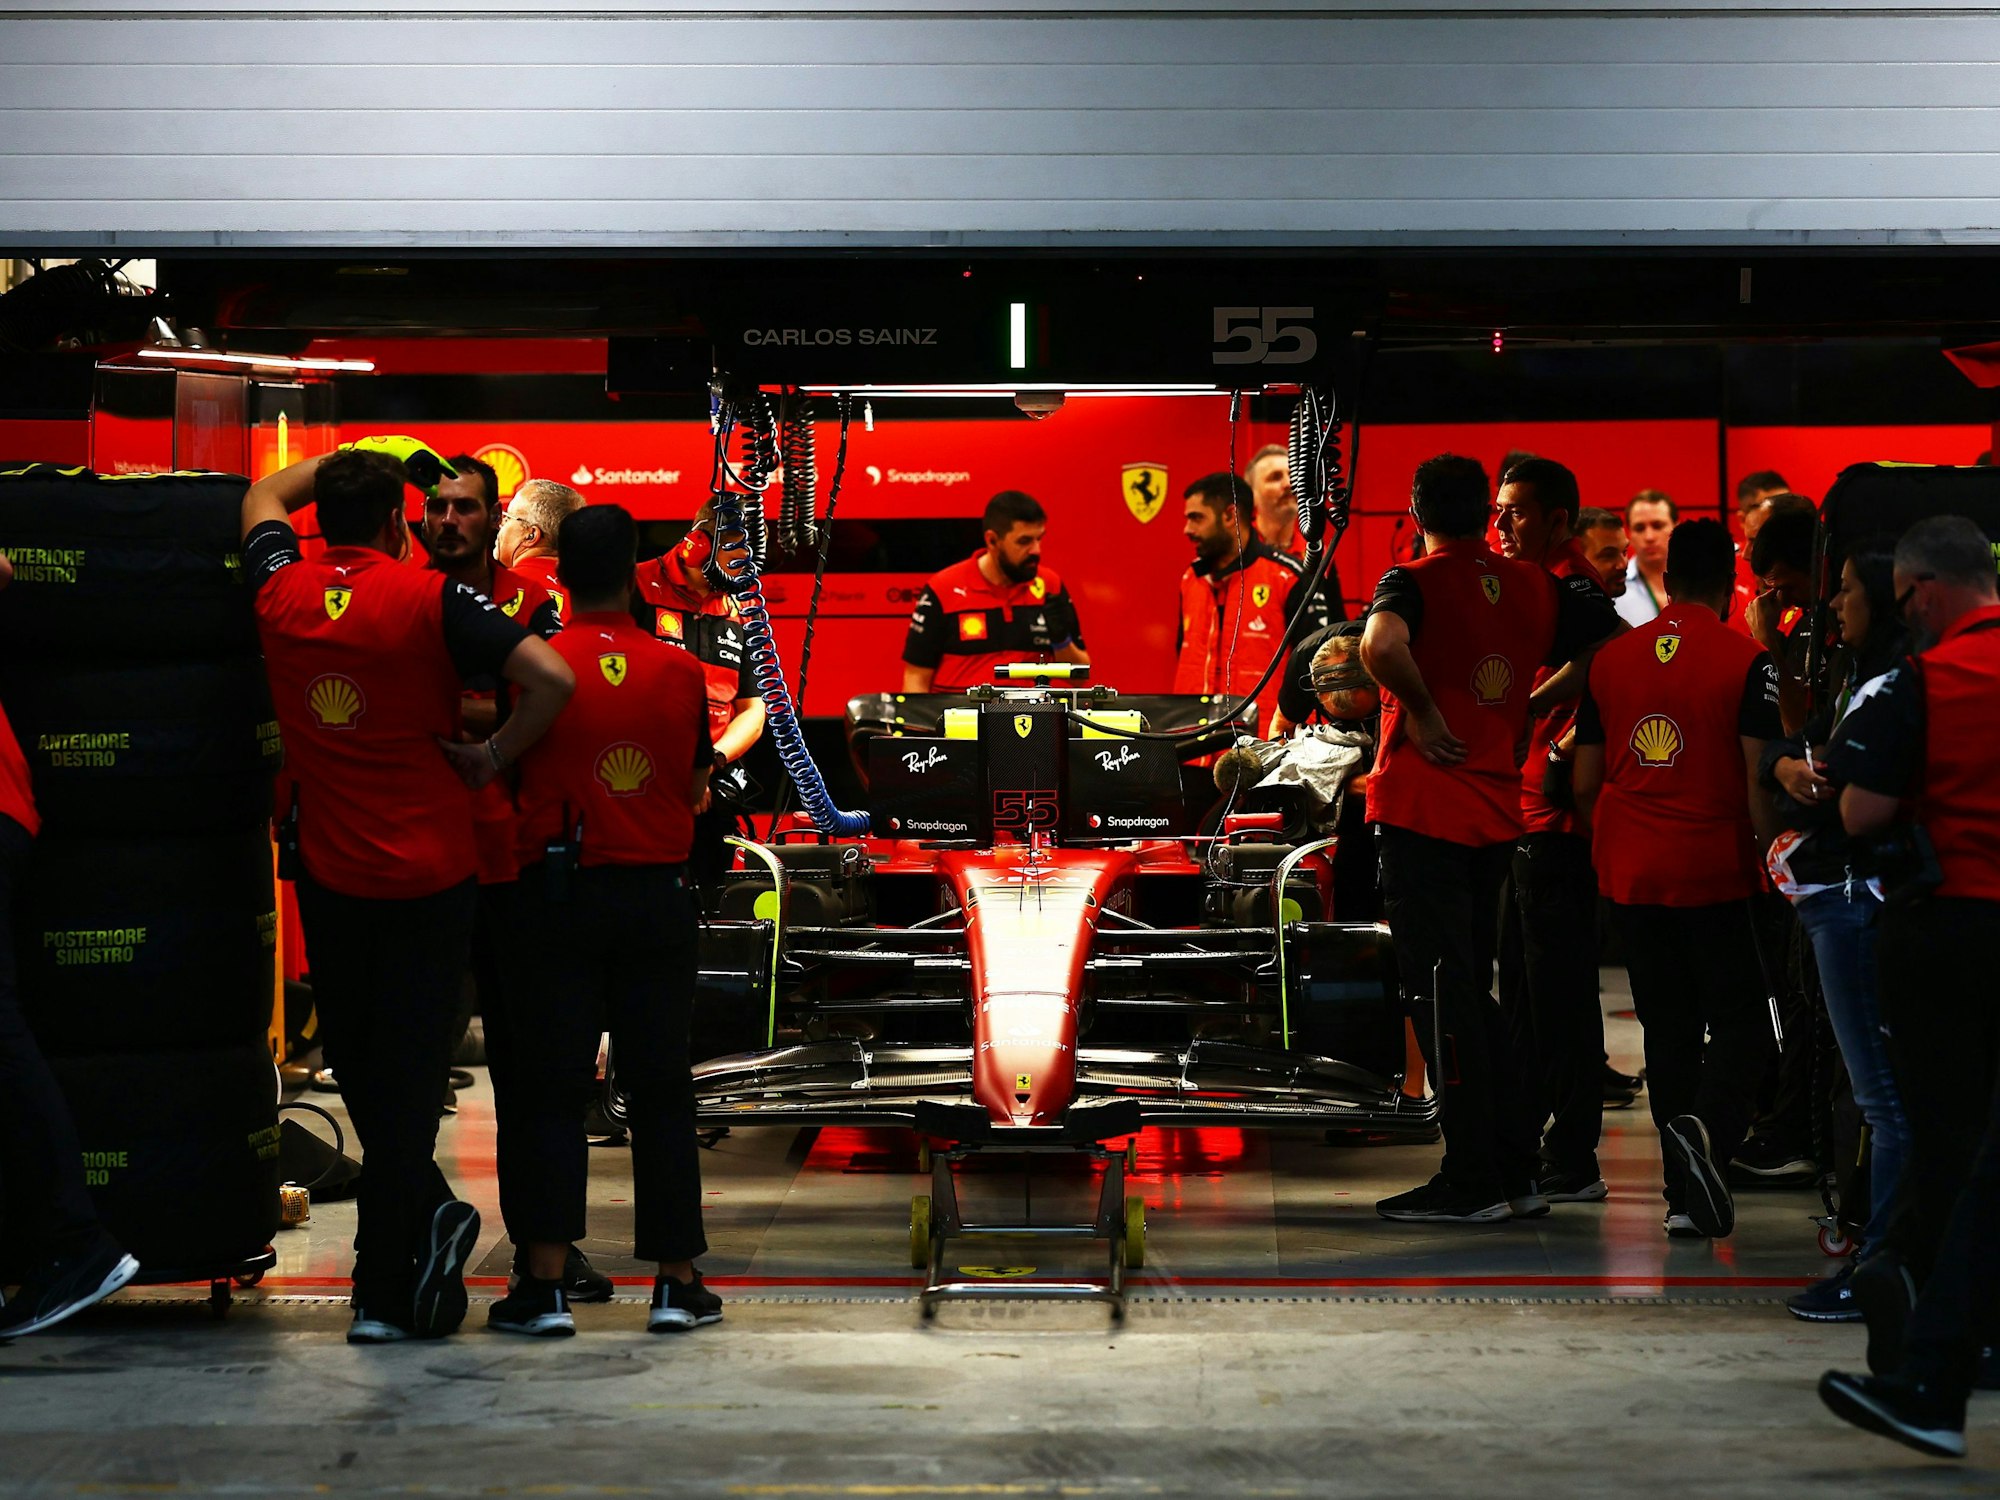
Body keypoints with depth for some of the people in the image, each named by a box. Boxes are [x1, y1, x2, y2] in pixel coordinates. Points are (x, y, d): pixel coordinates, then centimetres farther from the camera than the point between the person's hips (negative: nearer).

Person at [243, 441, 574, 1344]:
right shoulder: (430, 601, -12)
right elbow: (551, 679, -22)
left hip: (327, 871, 3)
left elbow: (264, 497, 22)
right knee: (407, 1069, 1)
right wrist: (495, 758, -9)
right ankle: (386, 1289, 2)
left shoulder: (282, 593, 0)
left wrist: (354, 455, 29)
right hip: (429, 871, -3)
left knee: (356, 1063, 18)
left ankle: (427, 1218, 21)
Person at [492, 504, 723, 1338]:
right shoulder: (680, 672, -1)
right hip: (655, 894, 2)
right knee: (659, 1088, 8)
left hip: (556, 893, -2)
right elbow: (696, 791, 7)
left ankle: (545, 1283, -1)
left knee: (549, 1089, 2)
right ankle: (677, 1282, 10)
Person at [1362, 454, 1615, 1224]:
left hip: (1422, 807, -6)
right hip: (1497, 810, 6)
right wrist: (1529, 717, 13)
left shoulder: (1415, 581, -9)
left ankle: (1472, 1181, -2)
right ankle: (1514, 1173, 16)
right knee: (1472, 991, 16)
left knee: (1444, 993, -2)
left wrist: (1420, 712, -15)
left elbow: (1381, 644, -31)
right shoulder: (1537, 587, 8)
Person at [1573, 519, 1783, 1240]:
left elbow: (1586, 782, 8)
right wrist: (1773, 861, 0)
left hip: (1630, 875, 4)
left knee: (1667, 1028, 11)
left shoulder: (1611, 659, 6)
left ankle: (1685, 1195, 12)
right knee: (1741, 1020, 4)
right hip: (1715, 875, -4)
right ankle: (1706, 1126, -25)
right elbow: (1759, 781, -13)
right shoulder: (1746, 661, -7)